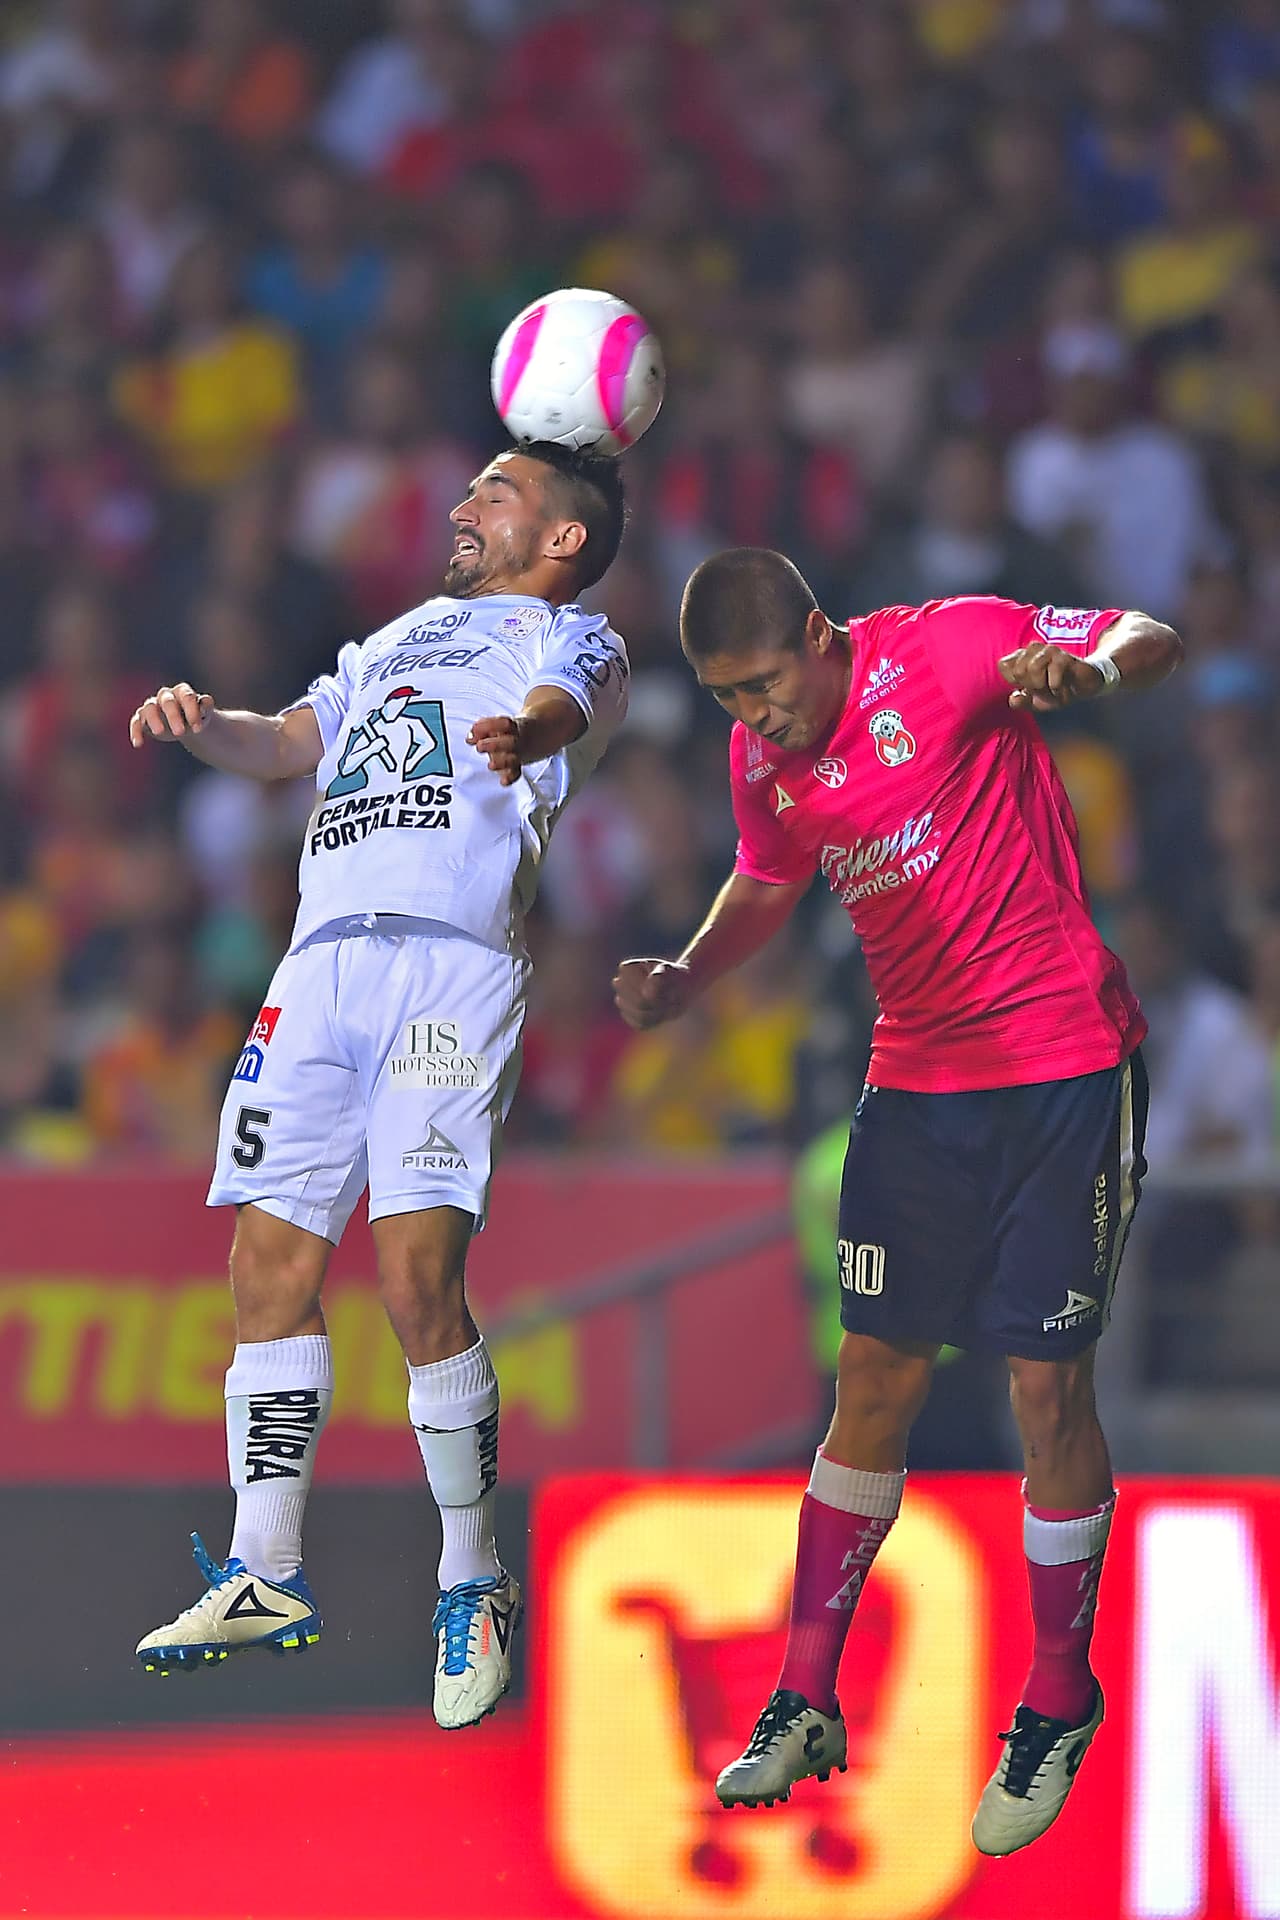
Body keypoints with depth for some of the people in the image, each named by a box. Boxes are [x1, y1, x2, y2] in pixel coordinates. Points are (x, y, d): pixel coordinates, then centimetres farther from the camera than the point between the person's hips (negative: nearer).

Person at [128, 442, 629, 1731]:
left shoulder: (567, 639, 11)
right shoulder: (395, 642, 32)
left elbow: (569, 706, -12)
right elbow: (287, 745, 28)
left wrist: (529, 731, -37)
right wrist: (197, 724, 4)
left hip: (454, 962, -7)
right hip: (322, 960, 7)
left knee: (418, 1272, -16)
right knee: (271, 1260, 1)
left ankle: (472, 1580, -3)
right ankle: (264, 1575, 7)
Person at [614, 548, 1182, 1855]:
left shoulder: (944, 649, -14)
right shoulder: (760, 757, 4)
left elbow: (1151, 640, -12)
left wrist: (1093, 669, -35)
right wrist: (683, 981, 6)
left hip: (1063, 1071, -5)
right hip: (914, 1085, 5)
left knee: (1048, 1389, -4)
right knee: (875, 1379, 5)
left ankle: (1059, 1705, 12)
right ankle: (805, 1700, 13)